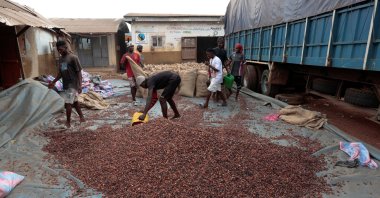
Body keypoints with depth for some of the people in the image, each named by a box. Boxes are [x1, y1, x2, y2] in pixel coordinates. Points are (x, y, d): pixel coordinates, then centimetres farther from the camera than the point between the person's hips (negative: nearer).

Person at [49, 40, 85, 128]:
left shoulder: (73, 58, -13)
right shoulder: (60, 59, 10)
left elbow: (79, 72, -15)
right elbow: (60, 73, 18)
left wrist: (80, 85, -19)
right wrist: (54, 82, 12)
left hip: (72, 84, -8)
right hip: (66, 84, 8)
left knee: (68, 103, -7)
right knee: (74, 101, 14)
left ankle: (68, 122, 4)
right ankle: (81, 117, 26)